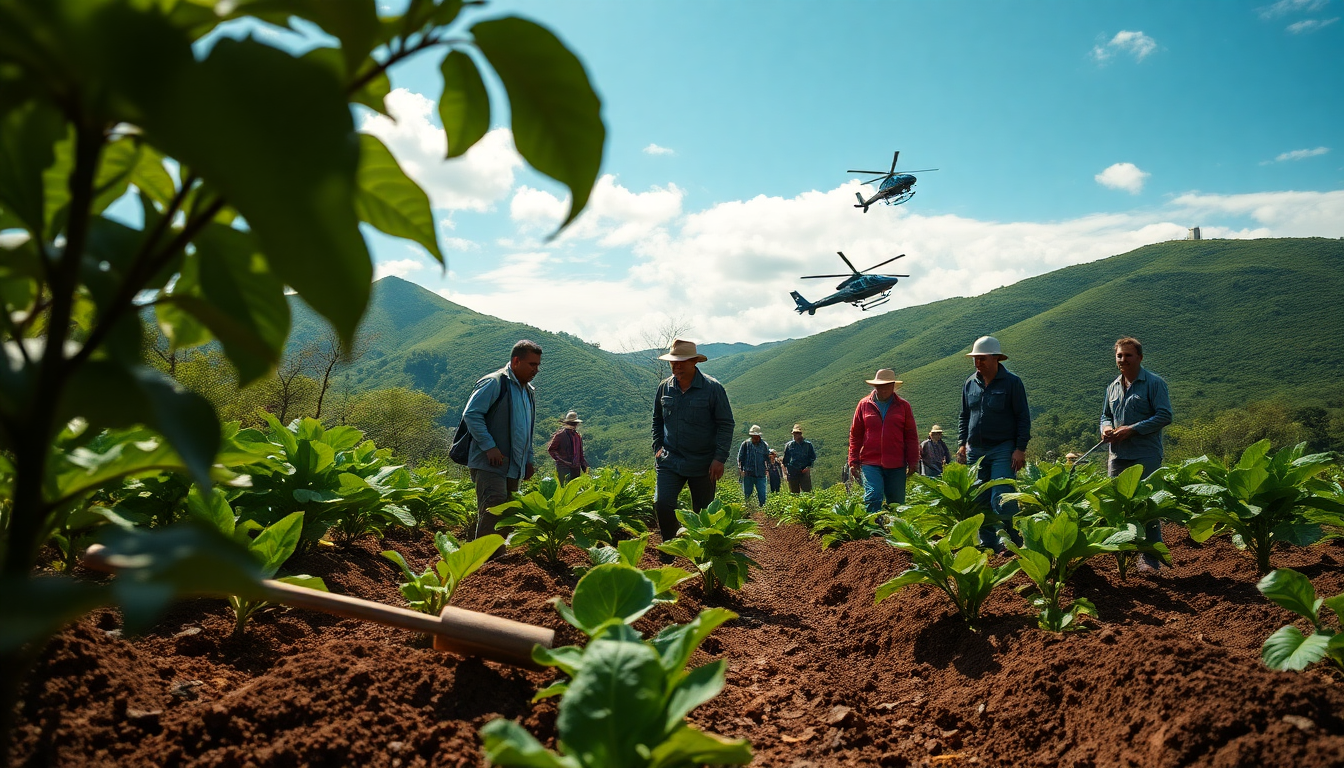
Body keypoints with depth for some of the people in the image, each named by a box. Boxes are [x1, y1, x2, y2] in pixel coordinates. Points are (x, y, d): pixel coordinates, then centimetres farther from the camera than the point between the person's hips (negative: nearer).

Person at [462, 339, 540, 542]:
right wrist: (490, 447, -19)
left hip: (514, 467, 8)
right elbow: (471, 414, -14)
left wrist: (529, 459, 20)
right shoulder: (495, 383, -8)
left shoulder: (529, 392, 20)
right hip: (489, 464, -8)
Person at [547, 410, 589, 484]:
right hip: (564, 467, -6)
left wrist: (585, 467, 15)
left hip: (576, 468, 6)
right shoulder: (560, 435, -5)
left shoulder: (578, 436, 14)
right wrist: (558, 458, -4)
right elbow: (550, 449, 0)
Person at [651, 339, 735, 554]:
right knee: (662, 503, -13)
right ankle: (670, 544, 10)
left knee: (703, 512, 6)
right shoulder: (664, 387, 5)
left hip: (703, 464, -2)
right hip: (669, 461, 3)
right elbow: (657, 421, 20)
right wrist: (657, 447, 10)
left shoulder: (713, 388, -6)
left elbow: (726, 424, -5)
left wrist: (720, 458, -12)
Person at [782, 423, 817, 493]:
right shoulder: (789, 445, 9)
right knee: (794, 492, 3)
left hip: (805, 472, -1)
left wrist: (809, 467, -3)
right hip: (792, 472, 1)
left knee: (807, 491, -7)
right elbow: (785, 459, 17)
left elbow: (813, 457, 10)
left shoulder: (808, 444, 6)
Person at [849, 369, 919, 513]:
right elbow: (855, 435, 10)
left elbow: (911, 436, 9)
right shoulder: (864, 405, 7)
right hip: (870, 464, -1)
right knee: (873, 497, -17)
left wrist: (912, 462, 4)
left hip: (897, 465, 1)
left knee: (897, 503, 6)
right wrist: (853, 462, 5)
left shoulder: (903, 406, 8)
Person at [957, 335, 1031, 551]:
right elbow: (964, 416, 19)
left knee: (1001, 500, -13)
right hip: (975, 451, 5)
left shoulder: (1012, 382, -4)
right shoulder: (970, 384, 10)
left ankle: (1014, 543, 1)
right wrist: (961, 443, 8)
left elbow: (1023, 418, -4)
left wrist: (1020, 448, -10)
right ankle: (988, 543, 15)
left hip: (1003, 450, -5)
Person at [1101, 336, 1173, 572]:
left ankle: (1151, 557, 6)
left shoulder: (1154, 383, -3)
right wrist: (1106, 428, 2)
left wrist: (1132, 429, -16)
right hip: (1118, 455, 6)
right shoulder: (1113, 387, 16)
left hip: (1145, 455, -6)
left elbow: (1164, 416, -10)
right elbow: (1106, 416, 25)